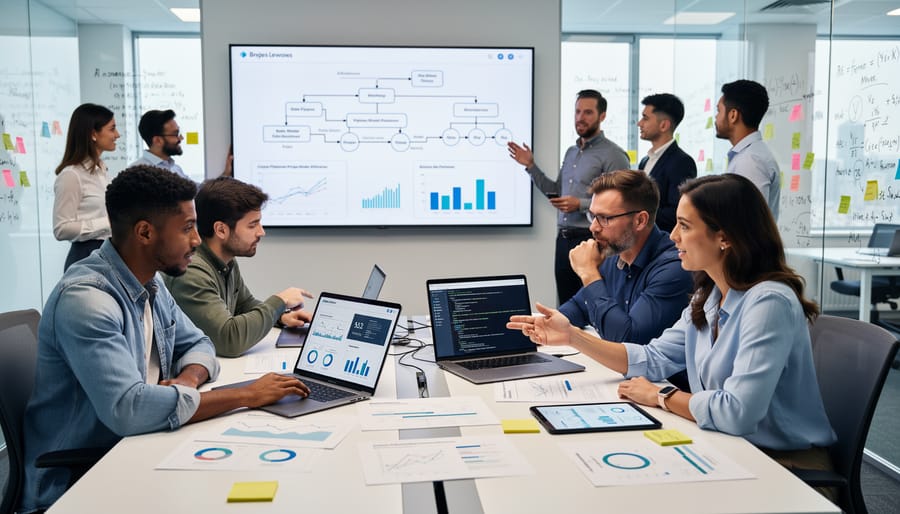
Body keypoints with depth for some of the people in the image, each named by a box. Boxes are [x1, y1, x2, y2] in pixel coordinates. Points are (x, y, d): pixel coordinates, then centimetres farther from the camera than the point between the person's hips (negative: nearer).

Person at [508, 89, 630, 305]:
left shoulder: (613, 155, -8)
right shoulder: (571, 152, 16)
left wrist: (581, 204, -19)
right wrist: (531, 166, 13)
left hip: (590, 240, -7)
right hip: (564, 239, 7)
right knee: (565, 305, 13)